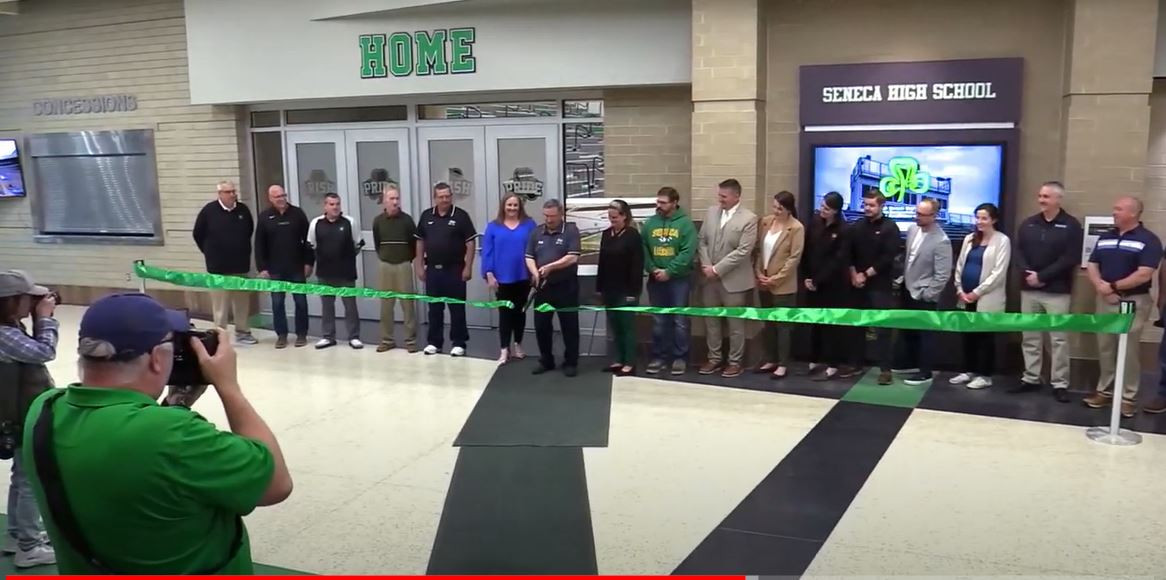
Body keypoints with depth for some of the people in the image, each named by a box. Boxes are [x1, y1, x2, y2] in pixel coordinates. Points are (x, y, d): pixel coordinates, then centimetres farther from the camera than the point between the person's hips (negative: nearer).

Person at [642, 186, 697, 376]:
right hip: (655, 280, 4)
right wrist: (652, 269, -10)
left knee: (679, 320, 3)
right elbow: (643, 250, 4)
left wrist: (669, 271, -16)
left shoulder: (685, 223, -6)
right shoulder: (650, 223, 6)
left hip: (679, 279, -3)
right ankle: (659, 357, 18)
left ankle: (680, 358, 13)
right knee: (658, 320, 9)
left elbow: (688, 252, -13)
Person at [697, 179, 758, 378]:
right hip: (711, 278, 5)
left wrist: (717, 269, -17)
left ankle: (735, 362, 17)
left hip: (733, 279, -5)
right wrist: (706, 266, -7)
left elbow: (743, 251, -17)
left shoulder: (749, 219, -12)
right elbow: (702, 241, 8)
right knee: (711, 320, 13)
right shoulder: (712, 212, 5)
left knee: (735, 323, 6)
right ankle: (714, 358, 25)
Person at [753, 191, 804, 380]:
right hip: (763, 283, 6)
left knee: (782, 325, 2)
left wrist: (776, 279, -14)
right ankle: (770, 360, 23)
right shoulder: (765, 221, 5)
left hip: (783, 285, -6)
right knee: (768, 323, 13)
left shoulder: (796, 228, -11)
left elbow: (794, 258, -13)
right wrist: (758, 272, -1)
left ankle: (783, 364, 10)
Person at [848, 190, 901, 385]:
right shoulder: (856, 227, 10)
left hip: (881, 285, -4)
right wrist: (854, 275, -7)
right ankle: (855, 364, 19)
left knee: (883, 327, -4)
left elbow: (888, 257, -11)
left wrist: (866, 274, -12)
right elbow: (849, 254, 7)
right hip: (858, 284, 5)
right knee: (857, 325, 9)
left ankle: (885, 369, -1)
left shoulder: (890, 228, -3)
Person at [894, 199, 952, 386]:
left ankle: (925, 373, 19)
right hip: (907, 290, 8)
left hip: (923, 296, -7)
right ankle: (910, 364, 37)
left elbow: (943, 275, -19)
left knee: (925, 334, 6)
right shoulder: (912, 229, 0)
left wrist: (926, 295, -16)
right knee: (906, 329, 20)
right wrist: (902, 280, 11)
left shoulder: (941, 241, -22)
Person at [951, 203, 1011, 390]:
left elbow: (998, 273, -12)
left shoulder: (1002, 241, -6)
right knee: (968, 335, 11)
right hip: (966, 297, 6)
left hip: (987, 299, -6)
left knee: (985, 337, 2)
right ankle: (969, 371, 22)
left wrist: (977, 292, -14)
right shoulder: (969, 239, 13)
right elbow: (959, 265, 12)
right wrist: (960, 290, 0)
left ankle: (985, 375, 9)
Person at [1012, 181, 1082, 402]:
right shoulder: (1028, 224, 11)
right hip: (1029, 289, 4)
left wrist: (1042, 276, -15)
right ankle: (1031, 378, 18)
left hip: (1057, 291, -4)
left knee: (1058, 339, -2)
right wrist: (1027, 273, -13)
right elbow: (1017, 252, 5)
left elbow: (1070, 258, -10)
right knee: (1030, 337, 9)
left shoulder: (1071, 225, -3)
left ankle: (1060, 384, 4)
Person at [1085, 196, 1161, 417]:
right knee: (1105, 348, 10)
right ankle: (1104, 391, 20)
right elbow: (1092, 266, 8)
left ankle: (1128, 397, 7)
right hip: (1105, 300, 5)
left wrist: (1113, 286, -12)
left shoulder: (1148, 240, -7)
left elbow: (1144, 275, -16)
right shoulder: (1105, 237, 11)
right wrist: (1101, 287, -9)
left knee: (1128, 351, -1)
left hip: (1133, 301, -5)